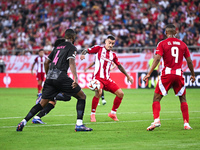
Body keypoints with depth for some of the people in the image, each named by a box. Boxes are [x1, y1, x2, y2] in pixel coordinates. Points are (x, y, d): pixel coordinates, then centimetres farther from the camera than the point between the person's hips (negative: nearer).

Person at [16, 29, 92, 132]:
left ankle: (23, 122, -2)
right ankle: (79, 124, -6)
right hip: (60, 76, -7)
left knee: (42, 103, 11)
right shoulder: (71, 47, 3)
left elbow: (46, 62, 26)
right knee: (82, 96, 4)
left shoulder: (58, 47, 25)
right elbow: (71, 62, -13)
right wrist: (75, 78, -23)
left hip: (50, 77, 7)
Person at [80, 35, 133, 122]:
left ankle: (113, 113, 16)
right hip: (98, 77, -6)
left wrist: (127, 76, 28)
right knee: (99, 92, -33)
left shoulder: (113, 55, 16)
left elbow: (119, 66, 26)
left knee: (120, 93, -2)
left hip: (107, 79, 6)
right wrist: (83, 54, -23)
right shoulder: (99, 49, 4)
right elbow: (86, 51, 1)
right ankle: (92, 114, -17)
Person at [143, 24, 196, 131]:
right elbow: (189, 61, 11)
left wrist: (149, 74, -11)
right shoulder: (182, 44, 9)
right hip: (179, 74, 2)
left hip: (167, 74, -2)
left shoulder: (162, 44, 0)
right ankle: (186, 123, 8)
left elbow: (157, 59, -11)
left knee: (156, 98, 6)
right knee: (183, 99, 15)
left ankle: (156, 120, -11)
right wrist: (193, 75, 24)